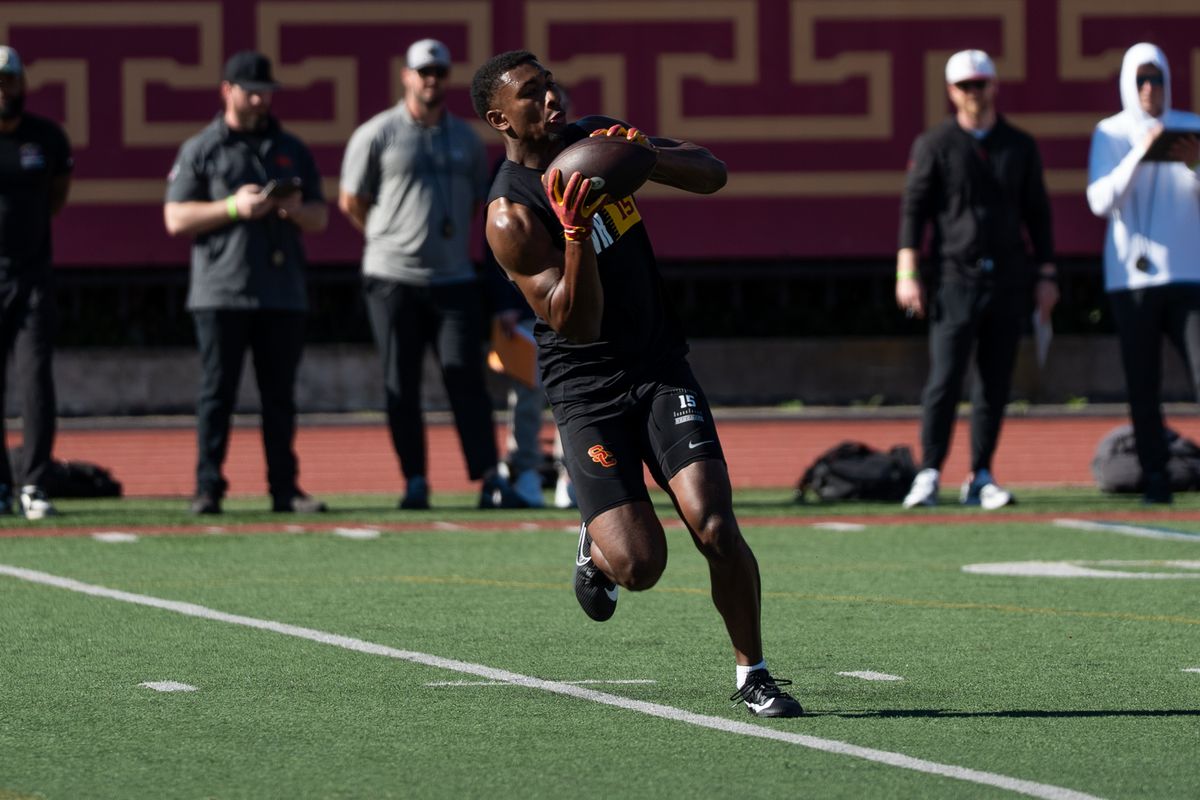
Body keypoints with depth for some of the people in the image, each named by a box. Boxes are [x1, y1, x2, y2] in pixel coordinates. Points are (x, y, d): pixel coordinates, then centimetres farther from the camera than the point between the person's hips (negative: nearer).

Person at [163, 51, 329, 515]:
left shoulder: (291, 150, 16)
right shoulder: (200, 150, 5)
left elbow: (320, 218, 15)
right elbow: (176, 219, -2)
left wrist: (296, 210, -8)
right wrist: (233, 207, -14)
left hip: (283, 294, 4)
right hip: (221, 294, -3)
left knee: (280, 395, 5)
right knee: (217, 393, -4)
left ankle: (284, 489, 8)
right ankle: (208, 489, -3)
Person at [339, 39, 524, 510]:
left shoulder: (465, 138, 11)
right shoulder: (376, 135, -1)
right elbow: (351, 201, 4)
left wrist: (451, 239, 11)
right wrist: (389, 241, 10)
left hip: (454, 278, 2)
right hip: (394, 279, -2)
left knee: (467, 379, -5)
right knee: (401, 384, 0)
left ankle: (490, 480, -9)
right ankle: (414, 482, 6)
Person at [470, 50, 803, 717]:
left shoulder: (595, 140, 2)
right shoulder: (512, 215, -16)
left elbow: (712, 175, 3)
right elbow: (576, 324, -21)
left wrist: (645, 155, -17)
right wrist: (575, 233, -36)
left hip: (659, 364, 4)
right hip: (587, 388, -4)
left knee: (715, 526, -13)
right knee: (639, 565, -13)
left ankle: (752, 674, 4)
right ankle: (596, 548, 23)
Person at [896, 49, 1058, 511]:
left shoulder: (1019, 146, 12)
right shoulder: (933, 145, 4)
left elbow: (1037, 212, 15)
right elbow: (913, 208, 0)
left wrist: (1046, 274, 8)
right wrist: (907, 271, -10)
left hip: (1008, 280, 3)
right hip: (955, 277, -3)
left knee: (996, 383, 3)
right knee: (945, 380, -10)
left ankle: (980, 479, 8)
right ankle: (928, 474, -6)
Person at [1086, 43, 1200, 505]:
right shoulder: (1110, 134, 5)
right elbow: (1100, 201, -7)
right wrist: (1139, 154, -18)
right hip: (1131, 277, -1)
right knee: (1143, 384, -2)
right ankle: (1154, 478, 1)